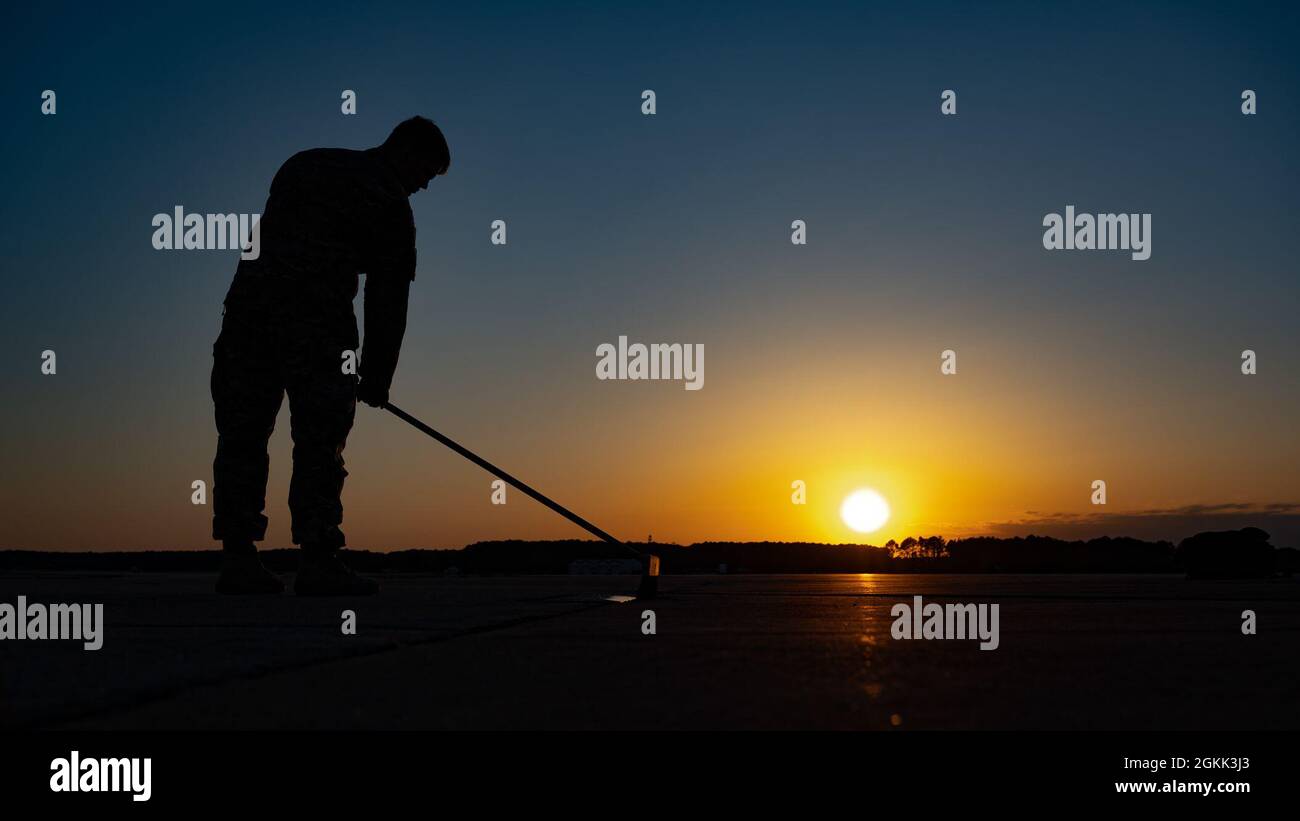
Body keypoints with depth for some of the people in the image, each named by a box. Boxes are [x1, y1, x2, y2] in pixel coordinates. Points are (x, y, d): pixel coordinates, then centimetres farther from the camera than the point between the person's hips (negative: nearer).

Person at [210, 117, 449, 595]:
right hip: (318, 319, -6)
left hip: (247, 305, 6)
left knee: (242, 435, 8)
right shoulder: (390, 202, 4)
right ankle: (317, 562, -2)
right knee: (319, 442, -2)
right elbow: (388, 300, 4)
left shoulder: (304, 163, 23)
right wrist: (377, 377, 10)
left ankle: (237, 557, 11)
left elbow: (267, 233, 21)